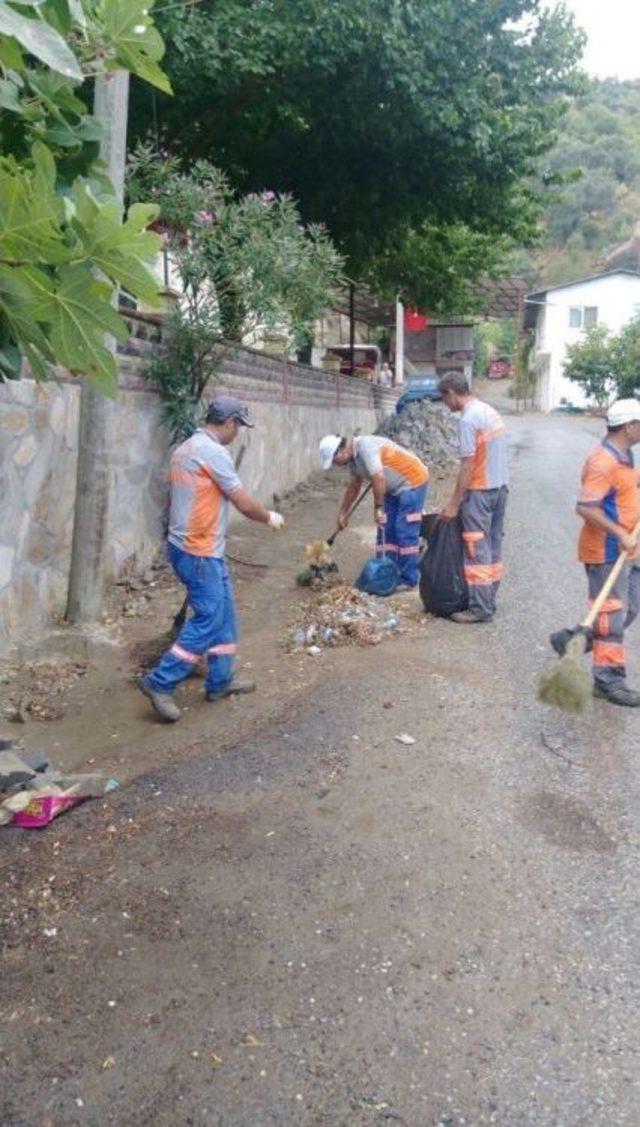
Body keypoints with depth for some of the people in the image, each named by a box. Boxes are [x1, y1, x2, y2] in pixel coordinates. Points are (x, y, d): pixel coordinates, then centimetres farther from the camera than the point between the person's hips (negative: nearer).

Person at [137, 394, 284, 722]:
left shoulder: (186, 448, 13)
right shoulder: (213, 452, -17)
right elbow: (245, 504, -14)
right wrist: (270, 518, 4)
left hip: (200, 548, 10)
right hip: (199, 553, -10)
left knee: (224, 613, 15)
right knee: (209, 619, -6)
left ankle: (220, 680, 22)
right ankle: (160, 682, -3)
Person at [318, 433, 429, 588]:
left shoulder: (365, 447, -25)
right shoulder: (353, 457, 5)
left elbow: (379, 479, -31)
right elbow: (354, 487, 19)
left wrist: (378, 507, -23)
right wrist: (343, 513, 24)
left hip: (412, 481, -10)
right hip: (396, 487, 10)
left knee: (405, 532, -9)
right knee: (386, 530, 9)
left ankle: (408, 579, -3)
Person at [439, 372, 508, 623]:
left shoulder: (469, 419, -17)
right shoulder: (490, 411, 11)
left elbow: (467, 466, -19)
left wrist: (454, 503, -15)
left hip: (480, 491, -9)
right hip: (500, 487, 9)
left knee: (477, 550, -3)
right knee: (493, 546, 14)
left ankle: (480, 608, 0)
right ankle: (489, 600, 22)